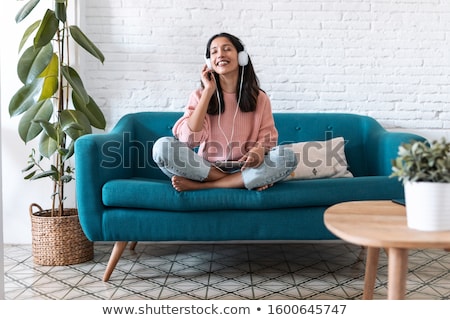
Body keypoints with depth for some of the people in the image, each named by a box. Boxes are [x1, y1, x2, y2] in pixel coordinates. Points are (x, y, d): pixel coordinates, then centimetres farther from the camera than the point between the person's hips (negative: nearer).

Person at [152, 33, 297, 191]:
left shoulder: (259, 98, 4)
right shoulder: (199, 95, 2)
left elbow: (267, 138, 4)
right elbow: (188, 140, -13)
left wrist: (259, 150, -22)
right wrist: (208, 91, -11)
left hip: (244, 169, 1)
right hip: (206, 170, 0)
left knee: (288, 156, -27)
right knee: (162, 146, -26)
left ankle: (199, 186, -22)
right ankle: (250, 180, -21)